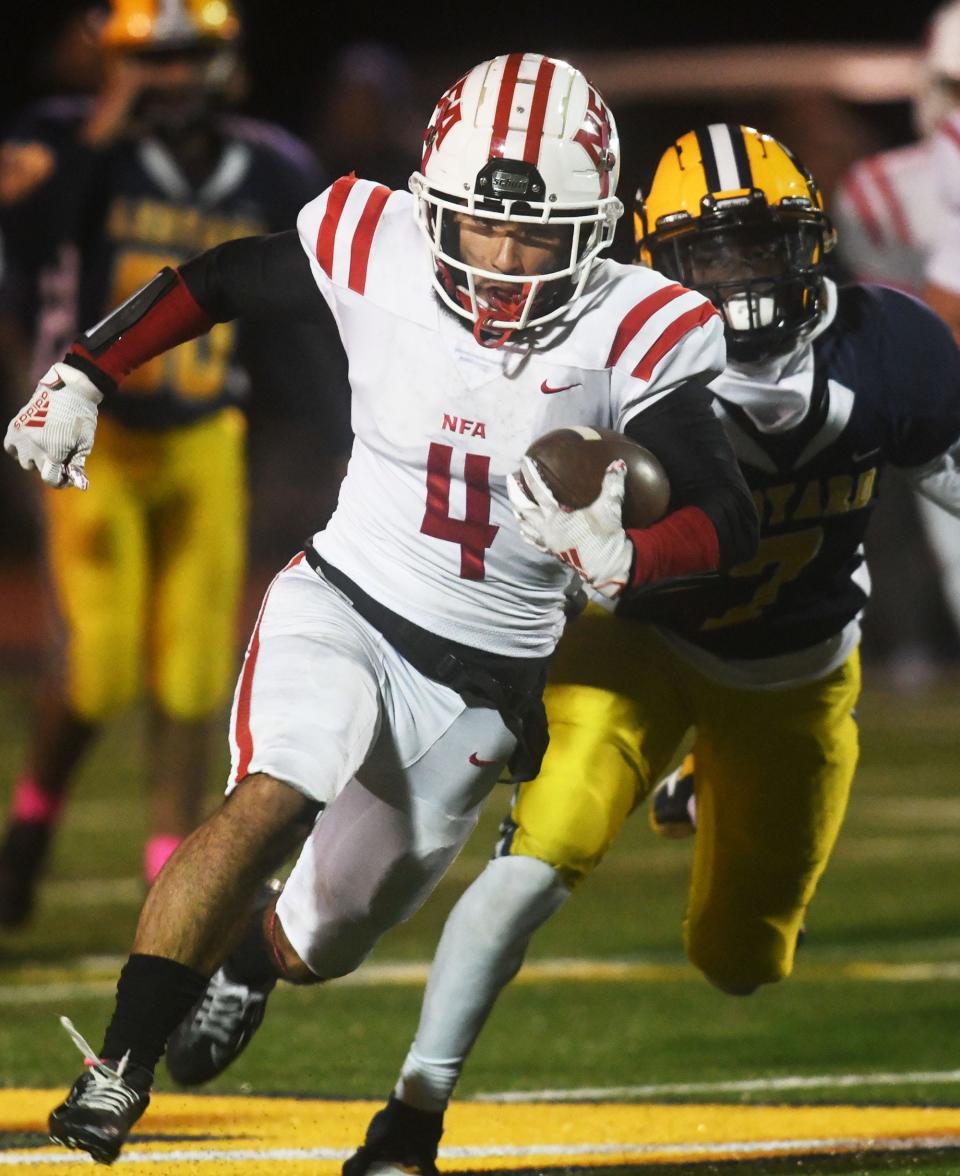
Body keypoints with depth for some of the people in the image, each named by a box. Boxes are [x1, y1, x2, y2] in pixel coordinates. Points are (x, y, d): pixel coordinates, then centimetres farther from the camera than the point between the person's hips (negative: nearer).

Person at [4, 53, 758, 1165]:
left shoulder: (634, 333, -17)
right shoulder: (379, 258, -14)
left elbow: (729, 519, -21)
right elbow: (216, 280, 4)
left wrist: (623, 556, -41)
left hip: (482, 684, 1)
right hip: (343, 604, -1)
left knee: (324, 938, 15)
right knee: (270, 805, -31)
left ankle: (245, 968, 54)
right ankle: (118, 1070, -20)